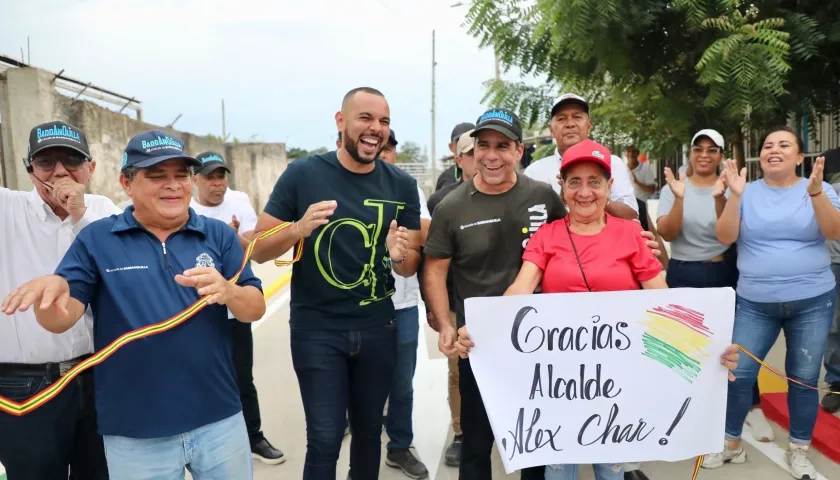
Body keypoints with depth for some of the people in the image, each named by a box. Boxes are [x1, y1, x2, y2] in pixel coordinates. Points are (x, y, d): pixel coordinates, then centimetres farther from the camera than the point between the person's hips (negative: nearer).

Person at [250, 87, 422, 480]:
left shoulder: (402, 185, -1)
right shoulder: (302, 174, -9)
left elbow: (411, 266, 5)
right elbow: (259, 250, -6)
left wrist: (400, 255, -18)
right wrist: (298, 229, -26)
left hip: (377, 327, 3)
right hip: (316, 329, -3)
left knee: (369, 429, 17)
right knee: (325, 438, 1)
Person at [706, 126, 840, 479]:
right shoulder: (747, 193, 1)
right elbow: (725, 237, -9)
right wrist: (735, 196, -20)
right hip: (754, 304, 0)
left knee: (804, 379, 8)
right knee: (739, 374, 0)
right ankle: (732, 445, 19)